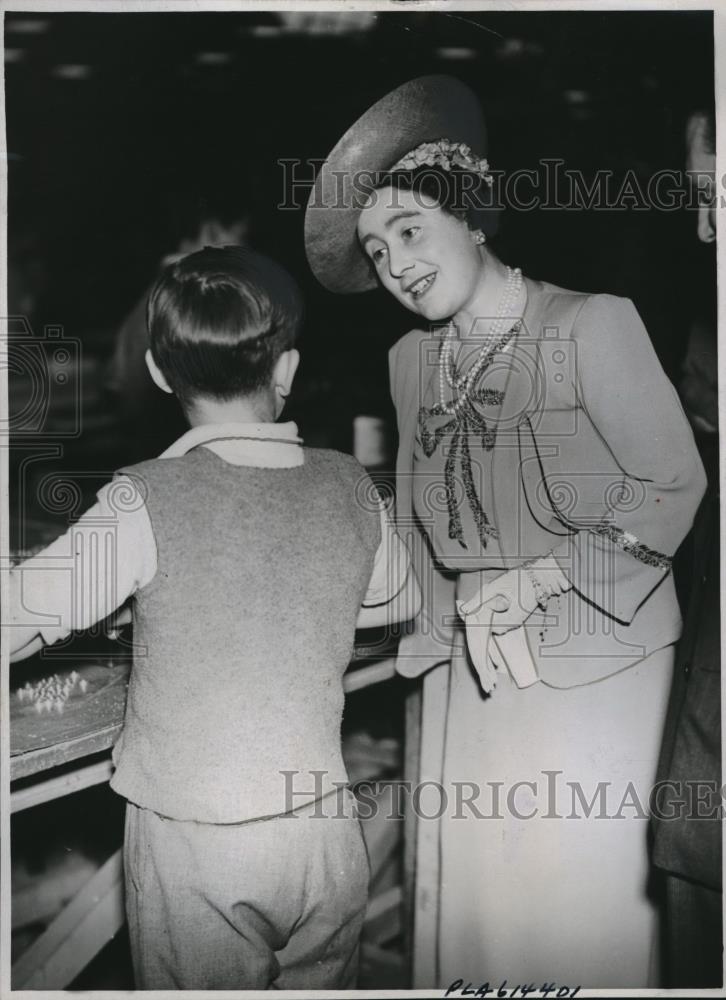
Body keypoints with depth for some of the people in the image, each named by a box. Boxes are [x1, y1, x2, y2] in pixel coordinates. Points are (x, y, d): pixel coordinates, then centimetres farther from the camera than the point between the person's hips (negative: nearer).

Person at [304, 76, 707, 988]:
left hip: (596, 657, -5)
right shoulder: (408, 361, 7)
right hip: (470, 661, 5)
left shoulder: (593, 325, -12)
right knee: (470, 875, 12)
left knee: (586, 886, 2)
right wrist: (444, 623, 7)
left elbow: (676, 486, -9)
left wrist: (544, 577, -14)